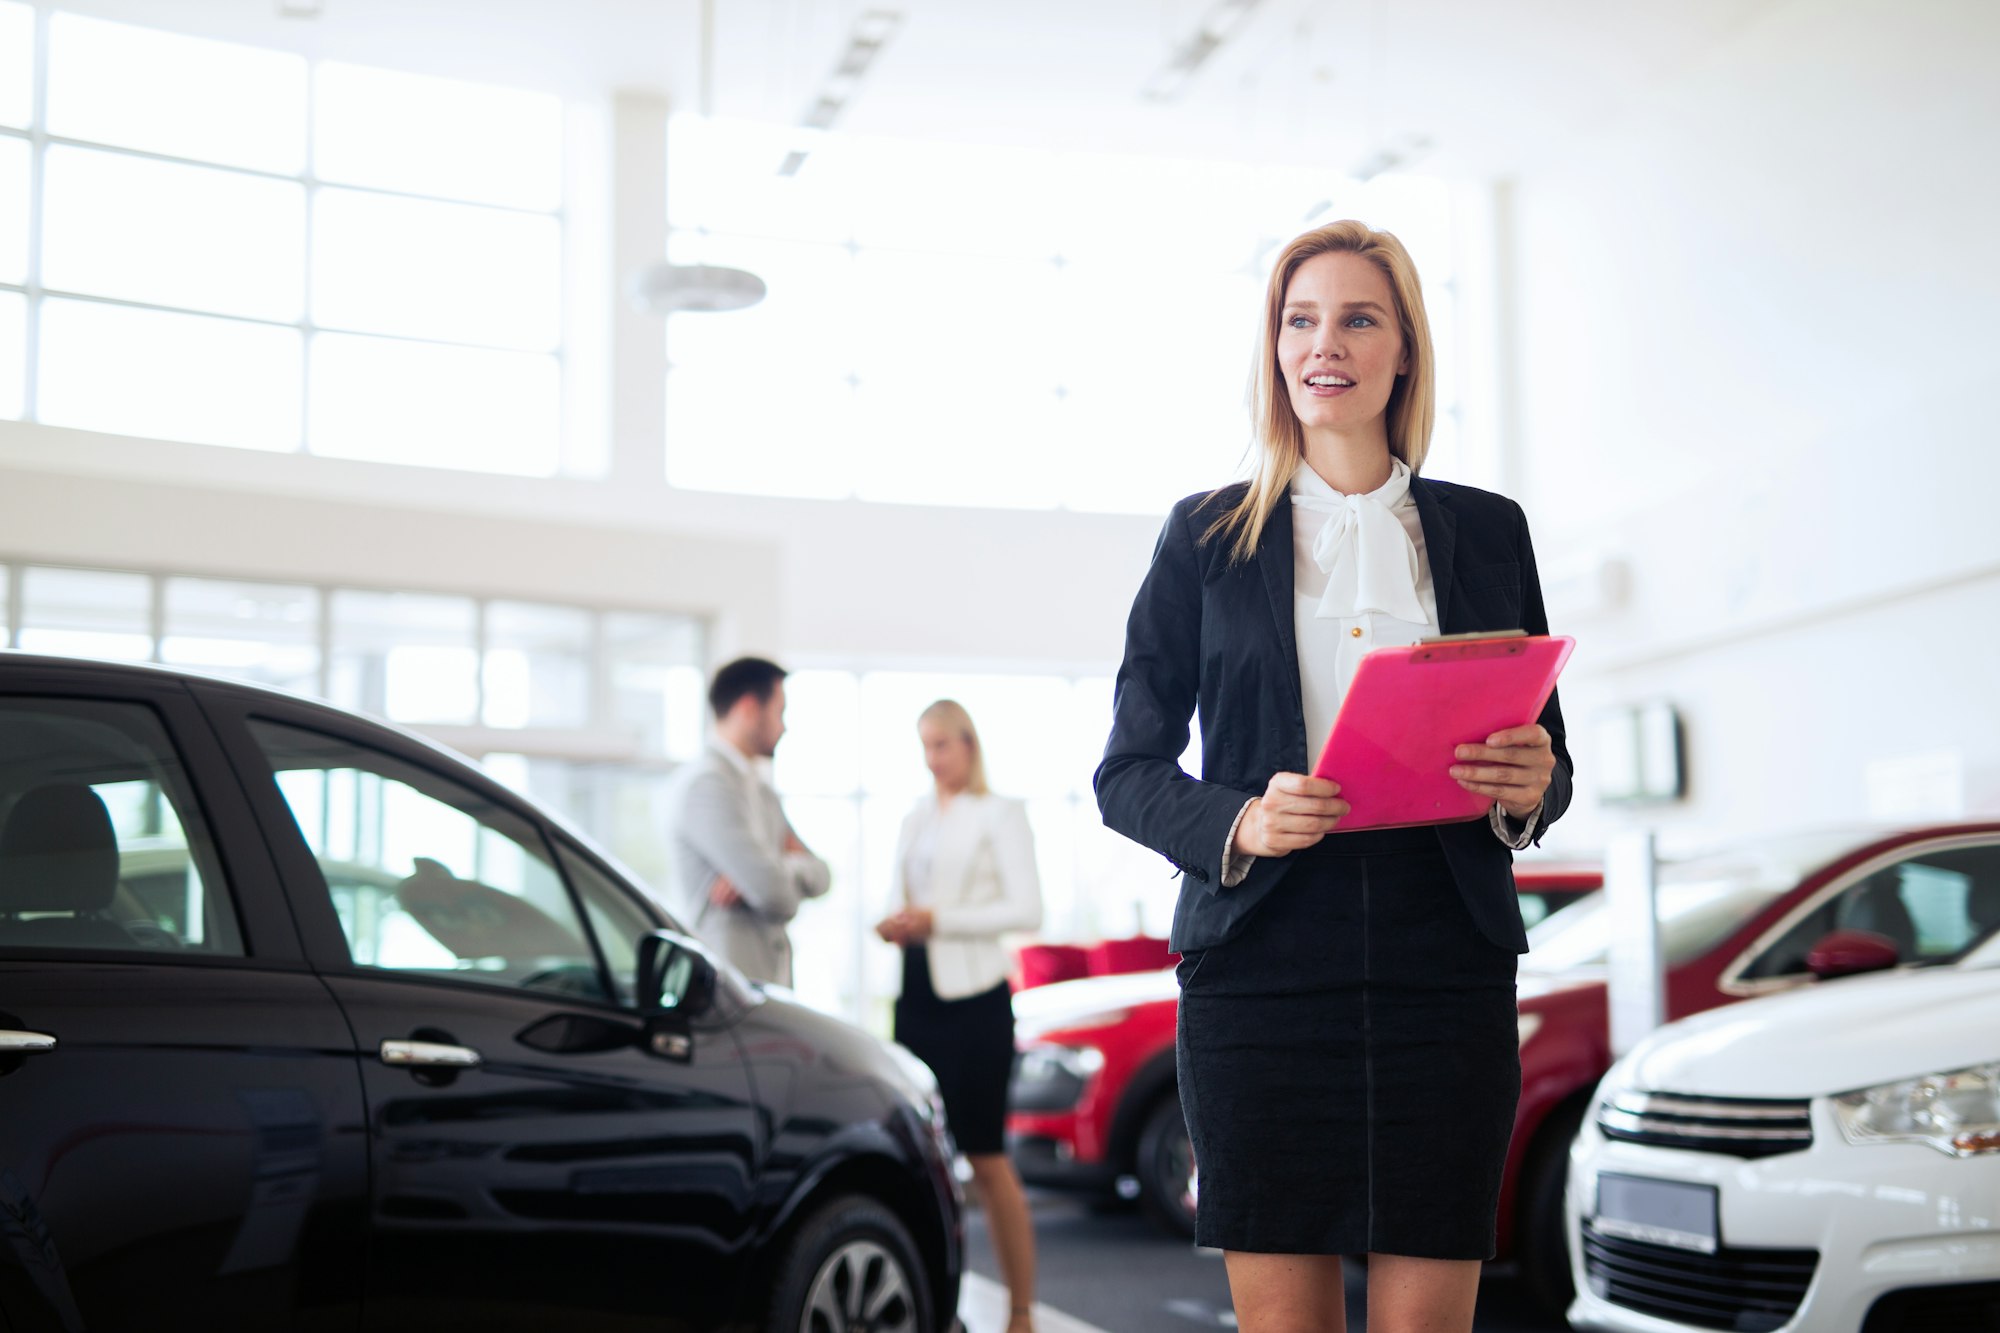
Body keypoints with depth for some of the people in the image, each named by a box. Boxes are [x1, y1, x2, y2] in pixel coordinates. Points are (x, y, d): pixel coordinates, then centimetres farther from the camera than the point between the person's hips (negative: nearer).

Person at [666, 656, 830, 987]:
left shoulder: (762, 793, 20)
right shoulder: (705, 782, -12)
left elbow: (819, 874, 14)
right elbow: (775, 894, -19)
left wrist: (777, 868, -7)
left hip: (769, 982, 9)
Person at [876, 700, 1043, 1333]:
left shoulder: (999, 815, -2)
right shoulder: (915, 819, 17)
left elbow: (1027, 910, -10)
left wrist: (938, 921, -17)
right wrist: (897, 925, 1)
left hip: (975, 1000, -6)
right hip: (917, 997, 6)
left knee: (986, 1160, -4)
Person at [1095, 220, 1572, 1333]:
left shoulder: (1486, 531, 13)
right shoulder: (1207, 537, 8)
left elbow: (1548, 754, 16)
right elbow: (1128, 772, 8)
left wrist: (1530, 790, -8)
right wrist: (1236, 823, -13)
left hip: (1444, 976, 1)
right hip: (1259, 975, -1)